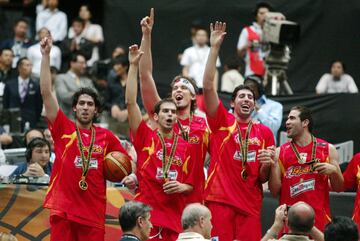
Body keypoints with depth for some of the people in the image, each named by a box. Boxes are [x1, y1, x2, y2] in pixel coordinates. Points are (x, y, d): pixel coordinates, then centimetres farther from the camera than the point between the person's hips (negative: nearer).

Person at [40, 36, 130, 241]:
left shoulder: (107, 137, 9)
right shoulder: (63, 128, 5)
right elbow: (46, 92, -2)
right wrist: (46, 55, -8)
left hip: (94, 213, 1)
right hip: (63, 210, -1)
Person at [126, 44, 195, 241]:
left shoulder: (185, 147, 11)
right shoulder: (145, 137, 5)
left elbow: (190, 185, 17)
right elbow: (130, 102, -4)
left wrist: (182, 187, -7)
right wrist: (133, 65, -7)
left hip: (174, 216, 3)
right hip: (145, 214, -3)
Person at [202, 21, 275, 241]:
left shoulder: (265, 132, 13)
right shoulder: (222, 122, 7)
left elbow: (263, 178, 16)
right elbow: (208, 87, -5)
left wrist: (267, 165, -8)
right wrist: (214, 48, -9)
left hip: (250, 204, 2)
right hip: (220, 199, -2)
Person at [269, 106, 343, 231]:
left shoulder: (328, 149, 5)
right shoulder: (280, 152, 6)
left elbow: (338, 188, 9)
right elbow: (275, 192, 3)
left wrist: (334, 171, -10)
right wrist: (273, 165, -9)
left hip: (319, 219, 0)